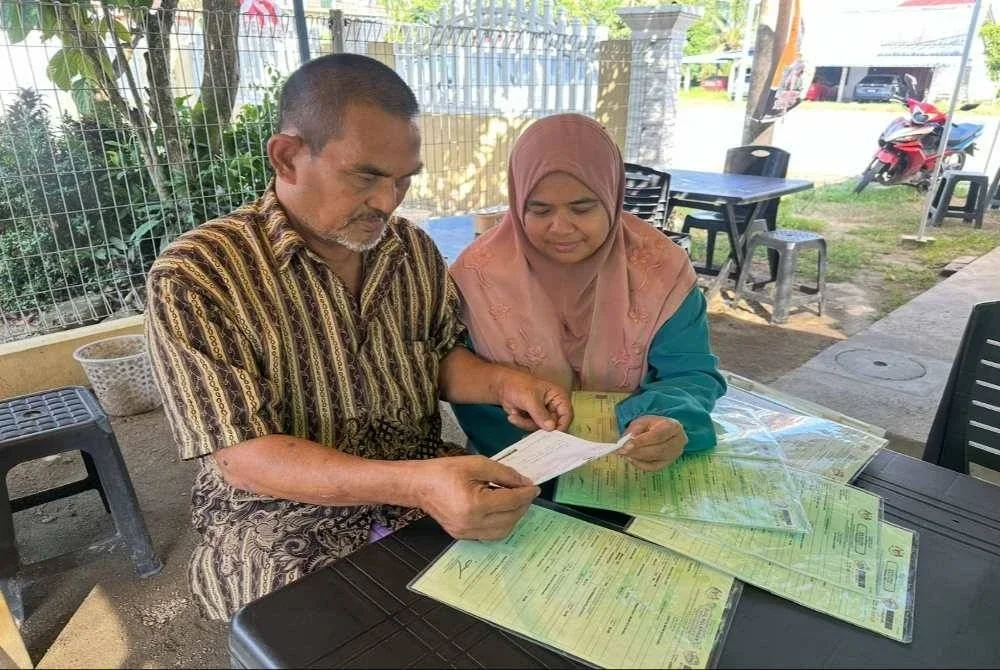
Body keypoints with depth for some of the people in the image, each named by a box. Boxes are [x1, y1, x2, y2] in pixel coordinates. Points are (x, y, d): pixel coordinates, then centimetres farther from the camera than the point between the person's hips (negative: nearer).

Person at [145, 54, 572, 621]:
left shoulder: (414, 248, 2)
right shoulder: (194, 277, -15)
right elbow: (243, 458, -20)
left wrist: (500, 383, -12)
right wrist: (414, 484, -34)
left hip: (425, 482, 5)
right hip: (279, 511, -4)